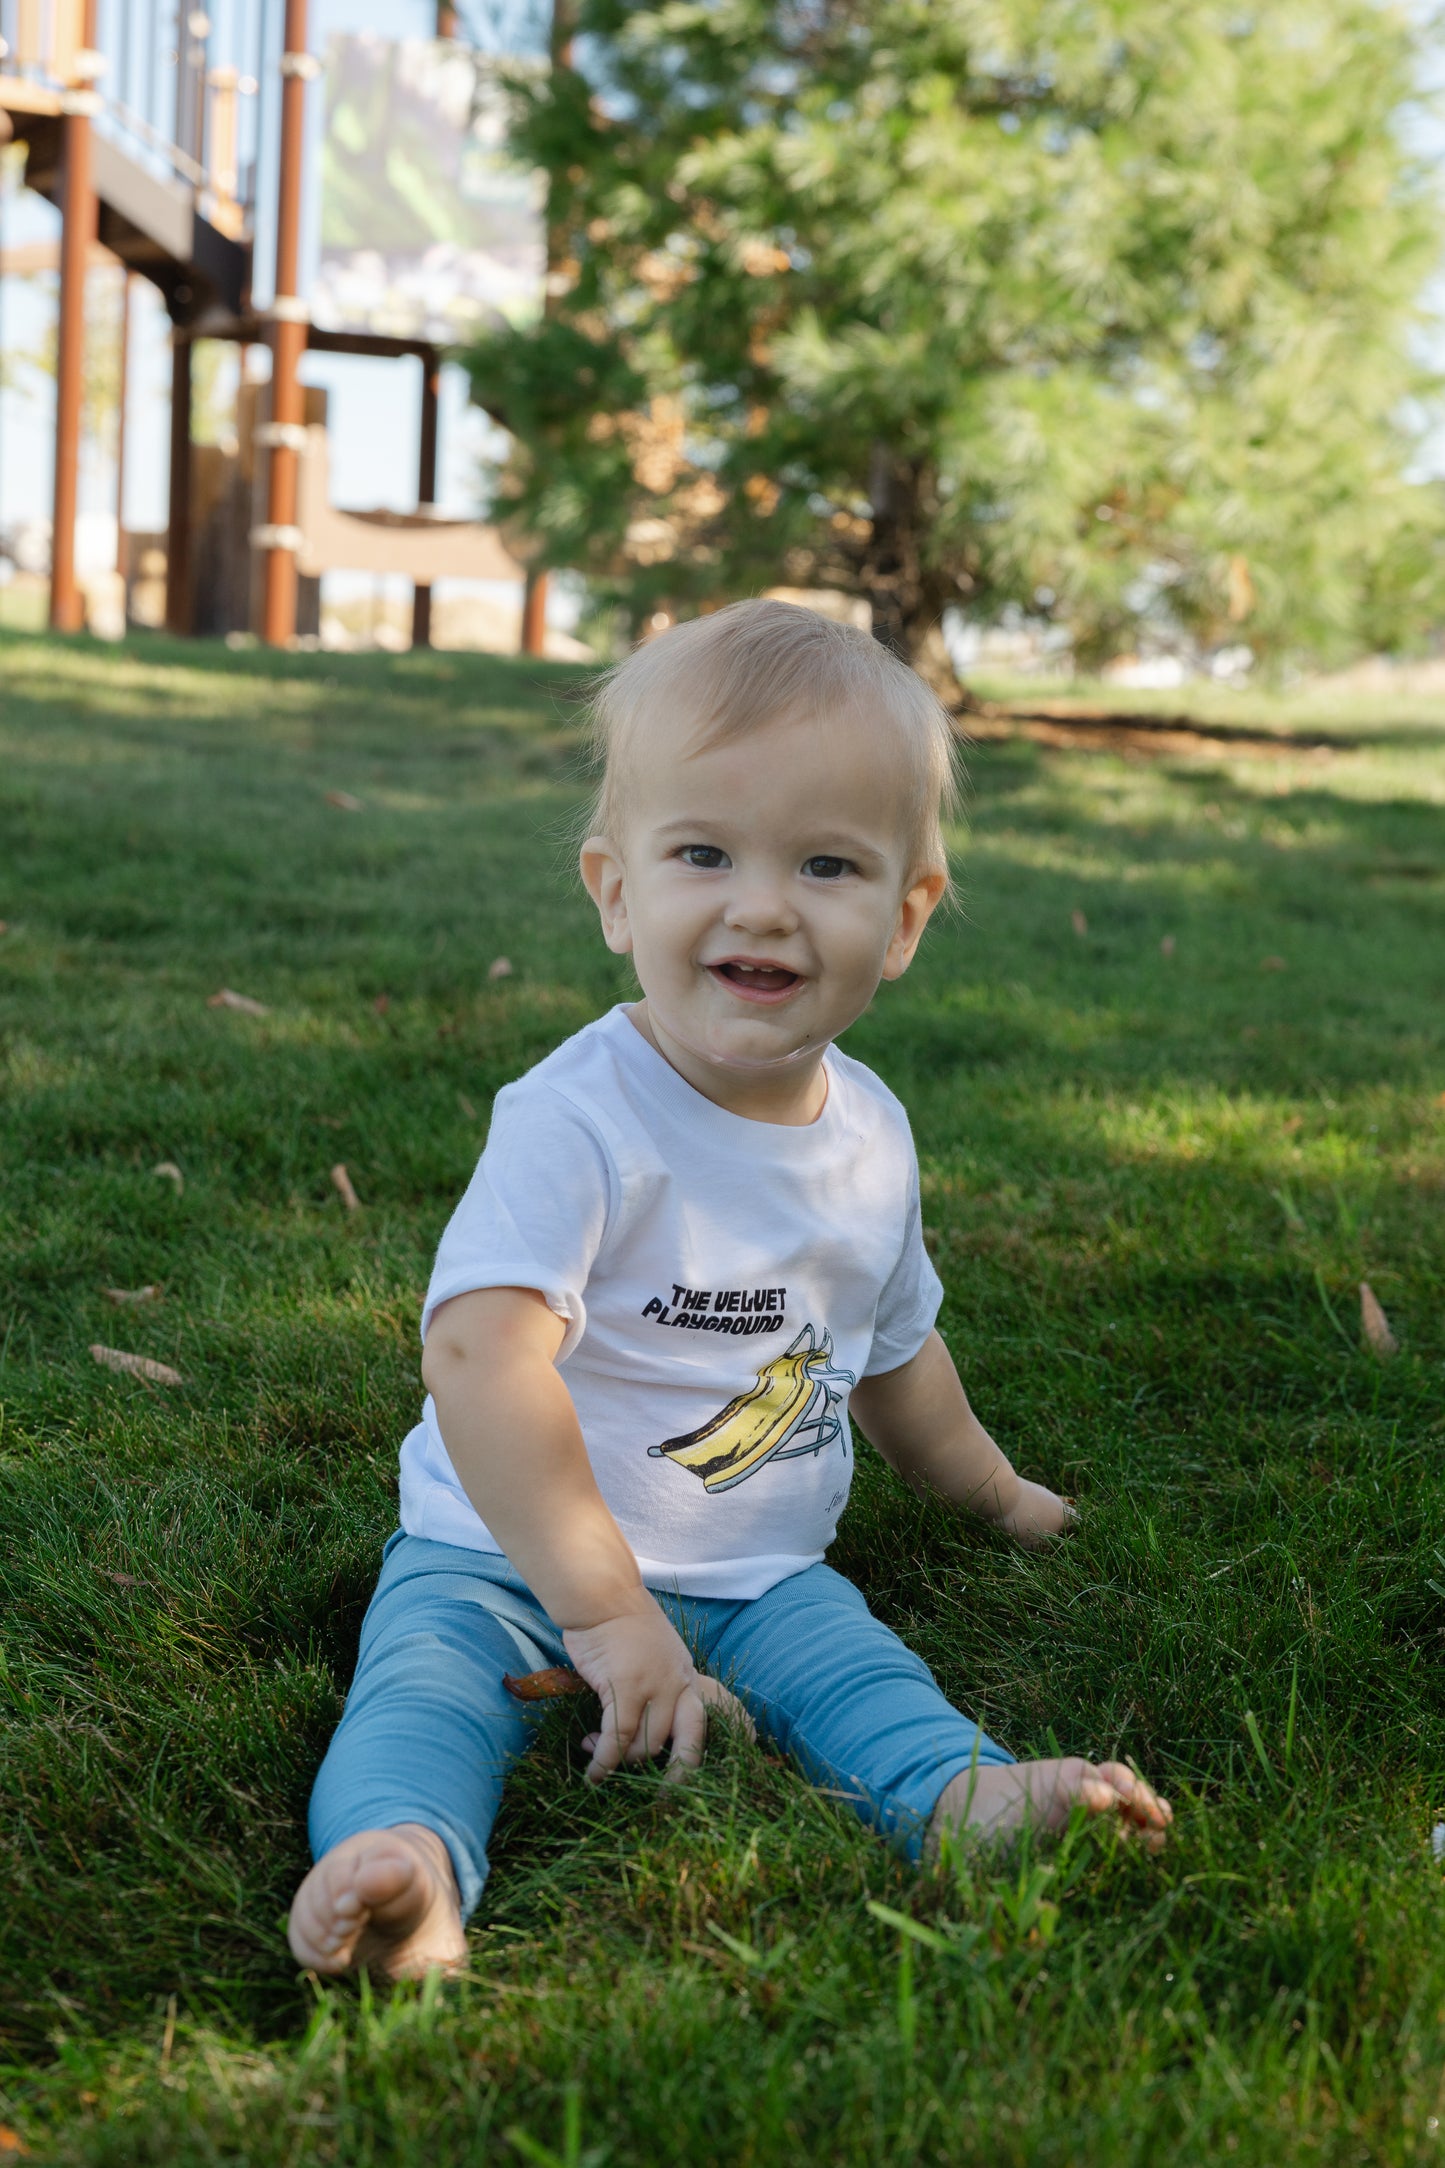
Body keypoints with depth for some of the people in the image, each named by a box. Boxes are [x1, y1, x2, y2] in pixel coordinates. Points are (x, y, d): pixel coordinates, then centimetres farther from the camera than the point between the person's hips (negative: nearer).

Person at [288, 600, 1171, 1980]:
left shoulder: (873, 1137, 1)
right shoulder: (575, 1118, -22)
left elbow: (890, 1350, 20)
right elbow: (480, 1360, -33)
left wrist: (994, 1492, 34)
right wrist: (608, 1610, -34)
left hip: (760, 1574, 6)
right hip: (512, 1556, -5)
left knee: (852, 1662, -20)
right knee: (433, 1662, -30)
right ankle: (408, 1863, -52)